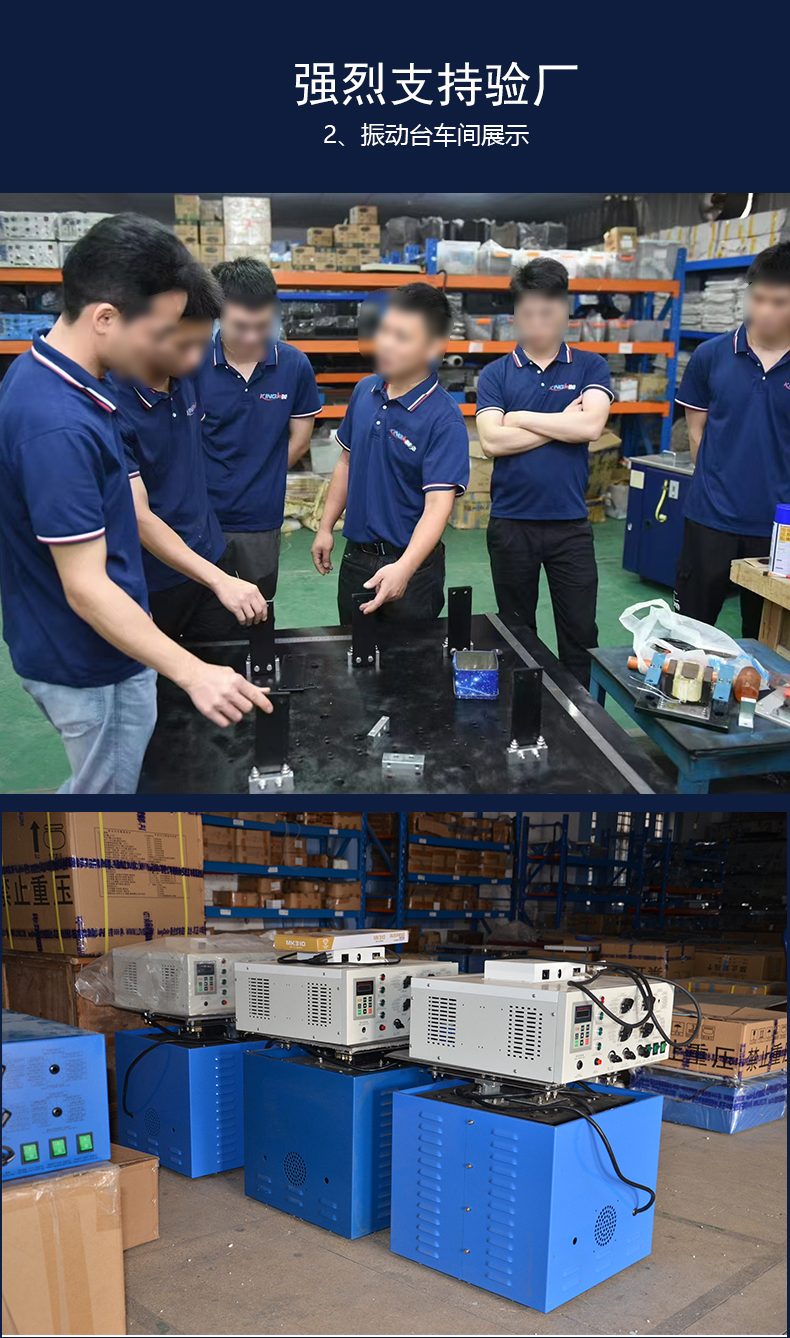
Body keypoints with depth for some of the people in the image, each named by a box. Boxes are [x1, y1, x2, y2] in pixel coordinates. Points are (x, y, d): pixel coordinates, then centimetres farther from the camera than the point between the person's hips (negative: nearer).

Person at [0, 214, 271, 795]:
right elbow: (85, 587, -31)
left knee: (96, 784, 27)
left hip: (75, 648, 9)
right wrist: (193, 673, -35)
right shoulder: (58, 427, -32)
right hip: (91, 662, -9)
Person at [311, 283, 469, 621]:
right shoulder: (364, 391, 0)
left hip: (410, 564, -6)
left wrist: (404, 568, -41)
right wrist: (326, 527, 12)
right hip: (356, 556, 6)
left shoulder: (444, 420, -21)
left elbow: (438, 505, -28)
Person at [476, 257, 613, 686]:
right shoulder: (495, 374, 2)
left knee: (580, 633, 3)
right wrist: (562, 424, -10)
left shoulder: (590, 367, 3)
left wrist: (522, 418, -9)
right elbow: (492, 441, -12)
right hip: (511, 522, 1)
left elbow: (590, 426, -15)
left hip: (570, 524, 0)